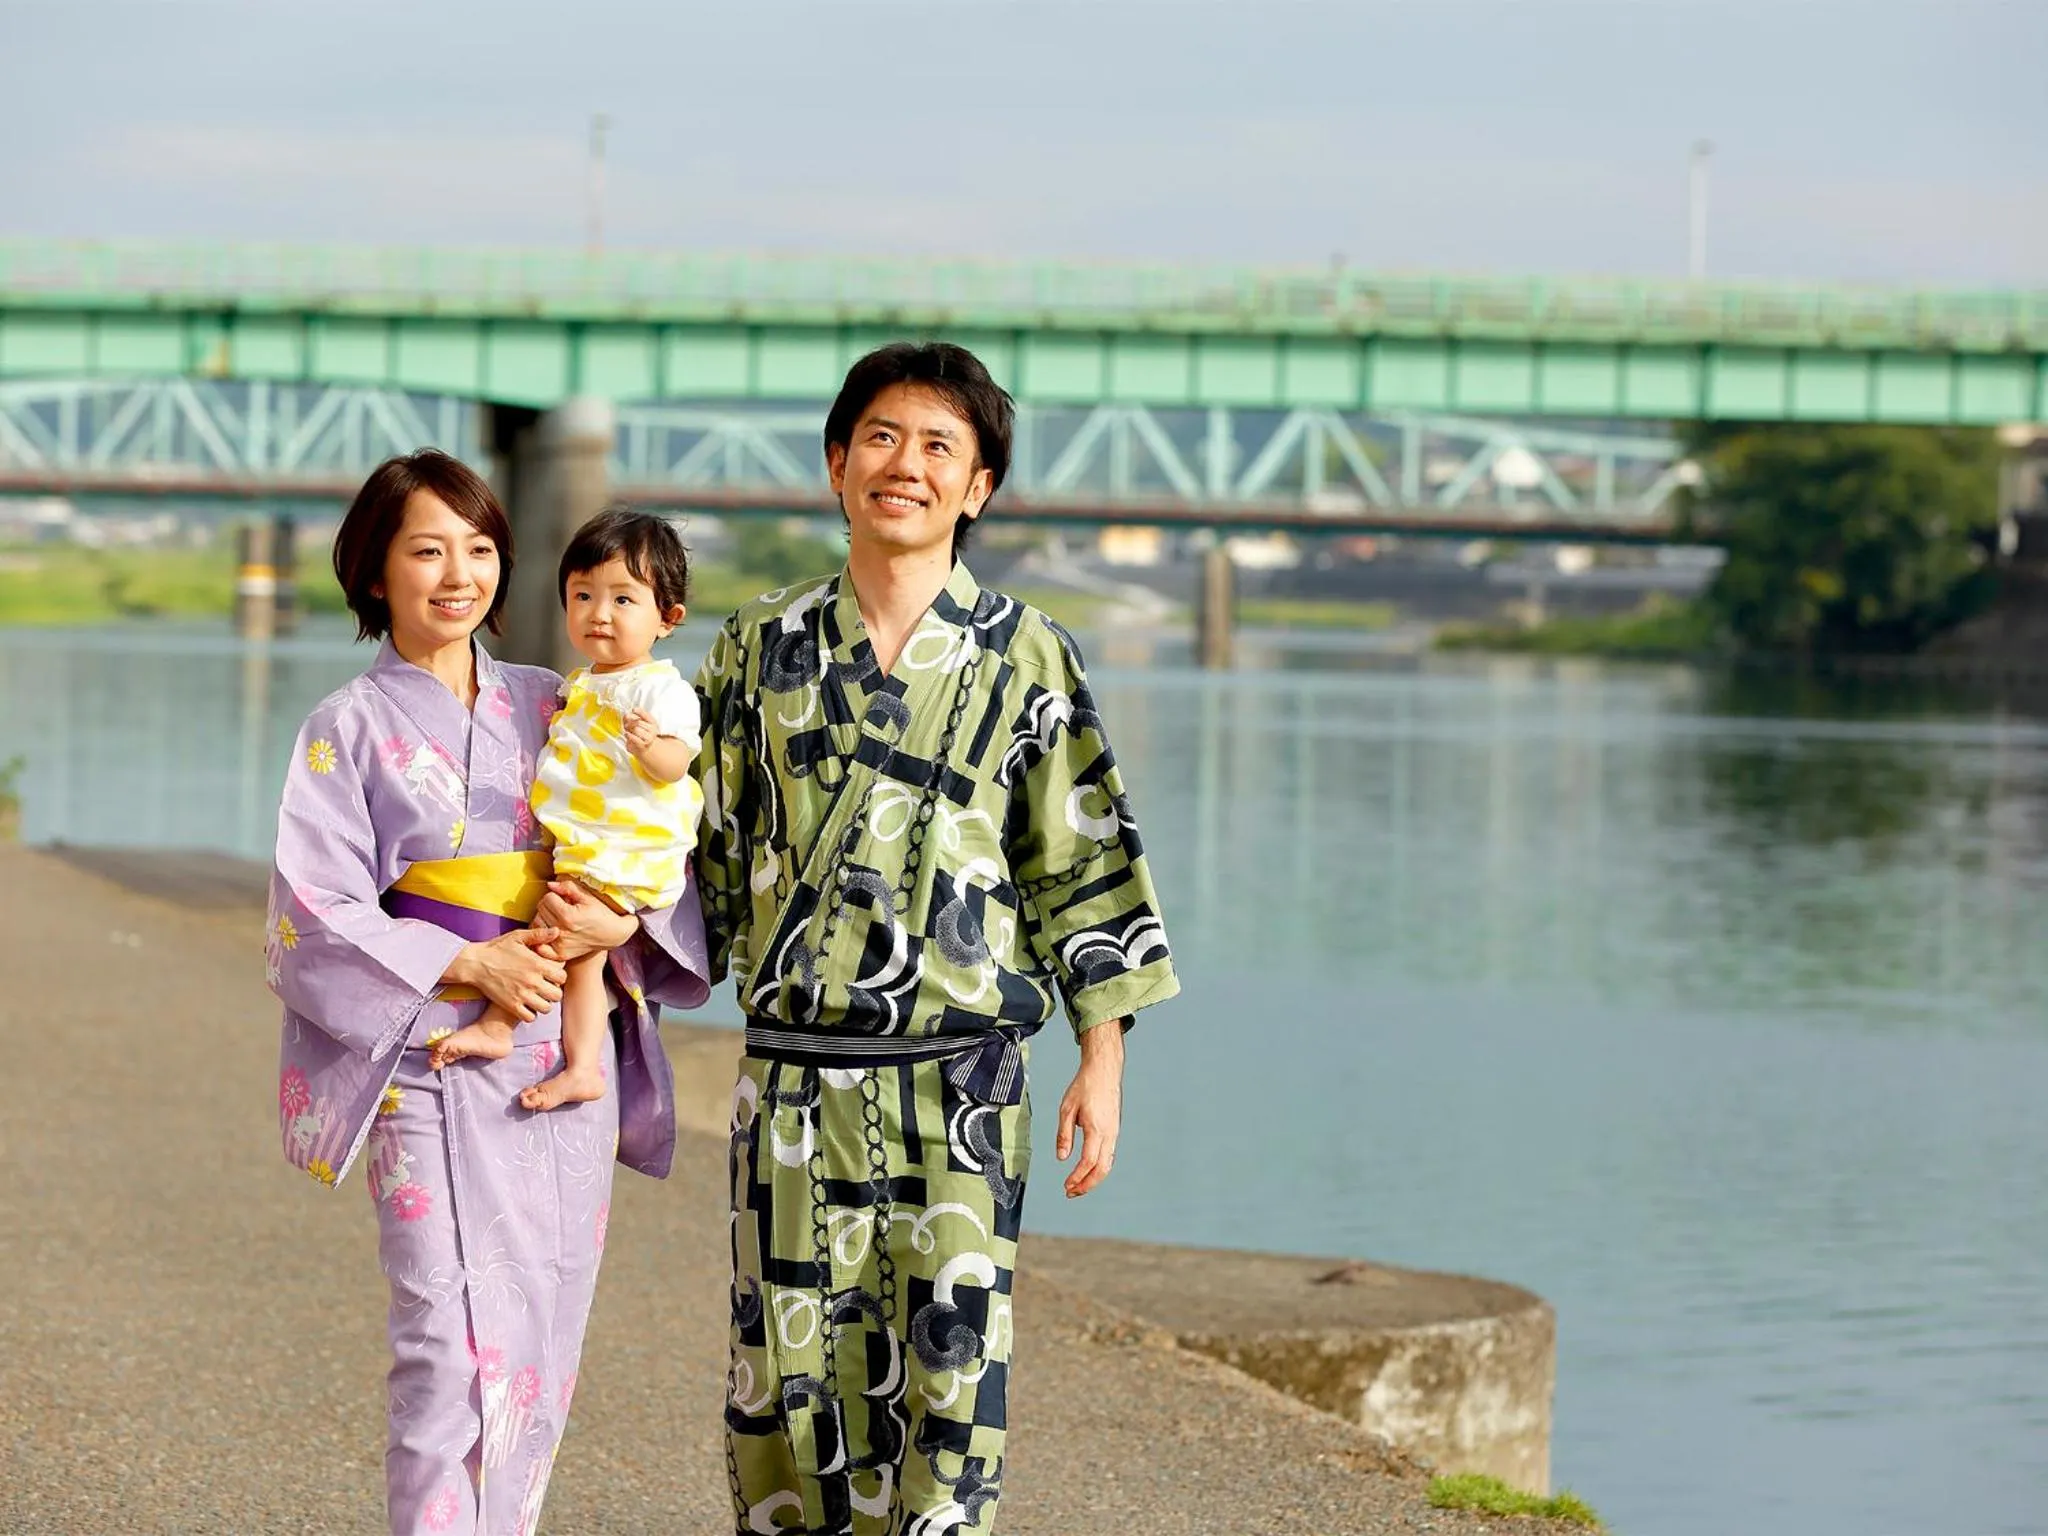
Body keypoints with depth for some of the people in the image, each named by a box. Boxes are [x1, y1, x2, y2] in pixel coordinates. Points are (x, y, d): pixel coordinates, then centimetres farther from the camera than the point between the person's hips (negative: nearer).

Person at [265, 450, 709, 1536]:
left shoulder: (553, 709, 11)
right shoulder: (349, 730, 0)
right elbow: (313, 916, -6)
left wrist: (624, 924, -10)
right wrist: (467, 966, -14)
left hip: (571, 1066, 4)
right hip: (437, 1064, -4)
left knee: (542, 1361, 6)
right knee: (460, 1353, -12)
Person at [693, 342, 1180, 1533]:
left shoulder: (1025, 659, 2)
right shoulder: (762, 648, 7)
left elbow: (1085, 865, 3)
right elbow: (708, 851, 11)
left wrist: (1104, 1058, -1)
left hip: (961, 1083, -1)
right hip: (794, 1071, 2)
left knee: (950, 1372, -1)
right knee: (789, 1371, 4)